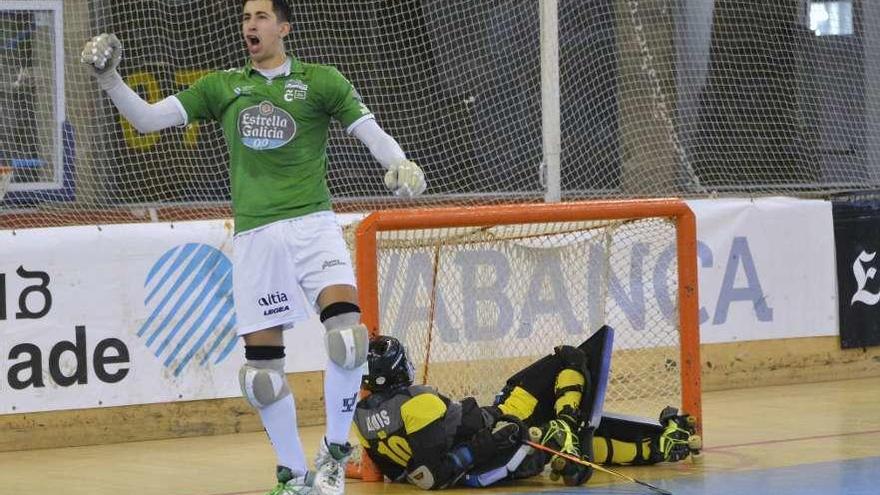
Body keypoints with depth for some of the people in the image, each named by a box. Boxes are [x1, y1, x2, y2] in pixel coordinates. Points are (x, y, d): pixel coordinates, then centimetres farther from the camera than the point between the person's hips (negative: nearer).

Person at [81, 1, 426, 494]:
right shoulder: (222, 87, 14)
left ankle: (334, 453, -4)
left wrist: (401, 165, -20)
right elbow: (148, 119, 13)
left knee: (347, 332, -24)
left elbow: (371, 131, 0)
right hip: (255, 236, 3)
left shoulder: (320, 81, 6)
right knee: (262, 369, 1)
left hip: (312, 225, -3)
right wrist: (109, 79, -1)